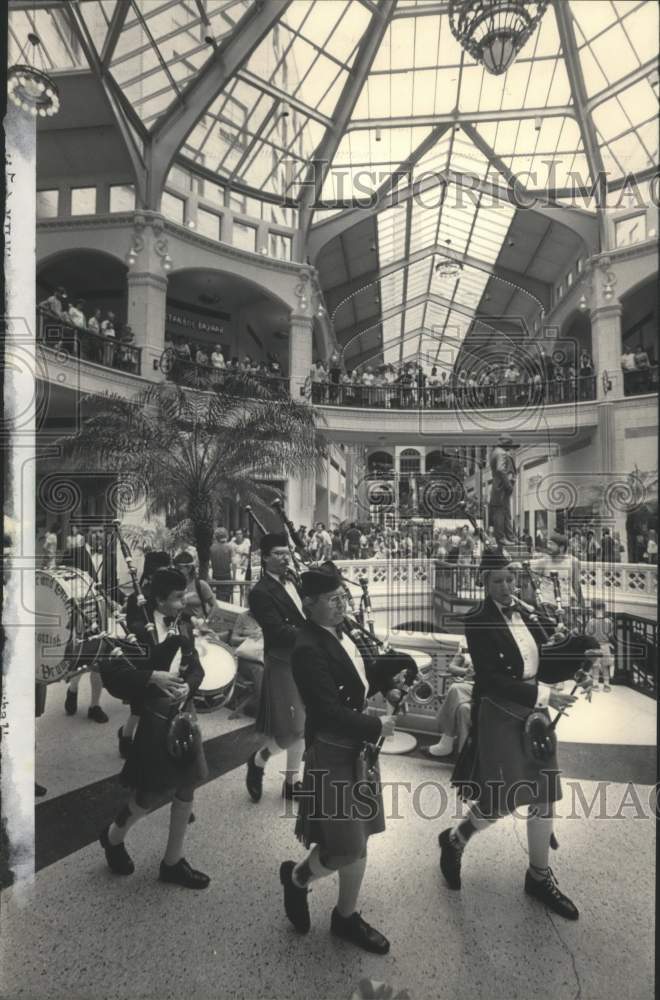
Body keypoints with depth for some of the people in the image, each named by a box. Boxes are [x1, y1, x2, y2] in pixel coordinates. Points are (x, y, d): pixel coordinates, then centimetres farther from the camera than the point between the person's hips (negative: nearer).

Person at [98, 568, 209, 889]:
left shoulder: (183, 623, 0)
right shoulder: (137, 627, -16)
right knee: (152, 792, 7)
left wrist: (188, 686, -17)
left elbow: (196, 666, 3)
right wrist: (153, 677, -25)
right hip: (152, 718, -6)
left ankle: (173, 862, 32)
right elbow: (110, 671, -17)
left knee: (185, 789, 12)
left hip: (183, 714, 6)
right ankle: (113, 836, 40)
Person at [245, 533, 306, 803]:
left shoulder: (294, 581, 6)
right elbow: (279, 631, -25)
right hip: (284, 666, -7)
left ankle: (291, 782, 36)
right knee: (291, 731, -2)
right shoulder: (260, 592, -18)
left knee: (301, 729, 18)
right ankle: (258, 760, 28)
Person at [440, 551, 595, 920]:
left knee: (544, 795, 13)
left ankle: (540, 876, 33)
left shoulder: (528, 612, 2)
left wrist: (577, 674, -11)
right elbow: (491, 678, -22)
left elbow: (541, 662, 6)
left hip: (534, 713, 6)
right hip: (499, 715, -6)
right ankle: (453, 839, 30)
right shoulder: (478, 621, -18)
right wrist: (543, 694, -24)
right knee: (503, 801, 1)